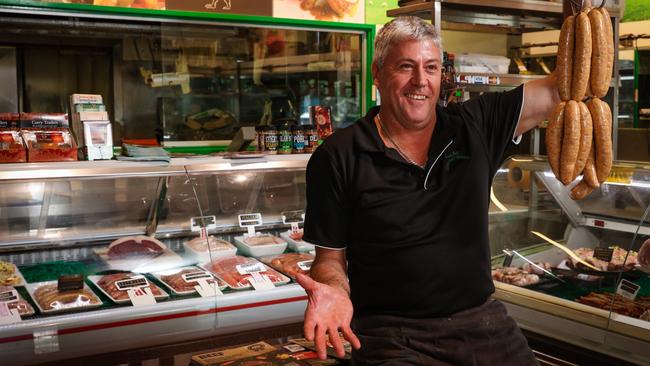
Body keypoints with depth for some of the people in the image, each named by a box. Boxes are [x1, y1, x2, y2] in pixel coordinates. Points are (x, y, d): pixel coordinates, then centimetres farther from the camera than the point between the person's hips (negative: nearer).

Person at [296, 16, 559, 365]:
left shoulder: (475, 126, 5)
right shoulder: (338, 157, -5)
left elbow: (559, 89, 3)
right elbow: (331, 257, 0)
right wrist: (333, 290, -22)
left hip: (483, 322, 4)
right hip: (392, 337, -4)